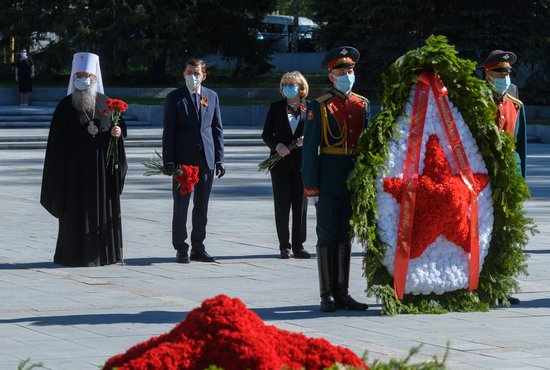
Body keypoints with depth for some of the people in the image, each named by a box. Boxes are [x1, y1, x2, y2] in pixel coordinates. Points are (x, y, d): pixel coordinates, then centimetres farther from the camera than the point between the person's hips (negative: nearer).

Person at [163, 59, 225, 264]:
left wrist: (219, 158, 5)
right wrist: (168, 160, -10)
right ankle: (181, 249, 7)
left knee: (202, 206, 7)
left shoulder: (212, 96, 11)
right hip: (183, 160, -3)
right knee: (181, 206, 1)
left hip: (206, 159, 3)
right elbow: (168, 131, -3)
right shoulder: (174, 97, 0)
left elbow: (217, 129, 12)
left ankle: (198, 248, 15)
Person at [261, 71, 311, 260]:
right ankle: (284, 246, 7)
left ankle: (298, 246, 8)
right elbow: (266, 134, 6)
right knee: (282, 205, 1)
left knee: (301, 205, 2)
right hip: (281, 162, 0)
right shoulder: (276, 107, 7)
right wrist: (277, 145, -13)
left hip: (302, 162, 0)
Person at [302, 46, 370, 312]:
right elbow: (310, 148, -5)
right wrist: (310, 186, -11)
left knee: (345, 237, 9)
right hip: (330, 179, -4)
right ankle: (327, 295, 5)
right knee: (327, 237, 0)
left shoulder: (364, 105, 11)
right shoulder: (319, 107, -3)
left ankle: (342, 293, 15)